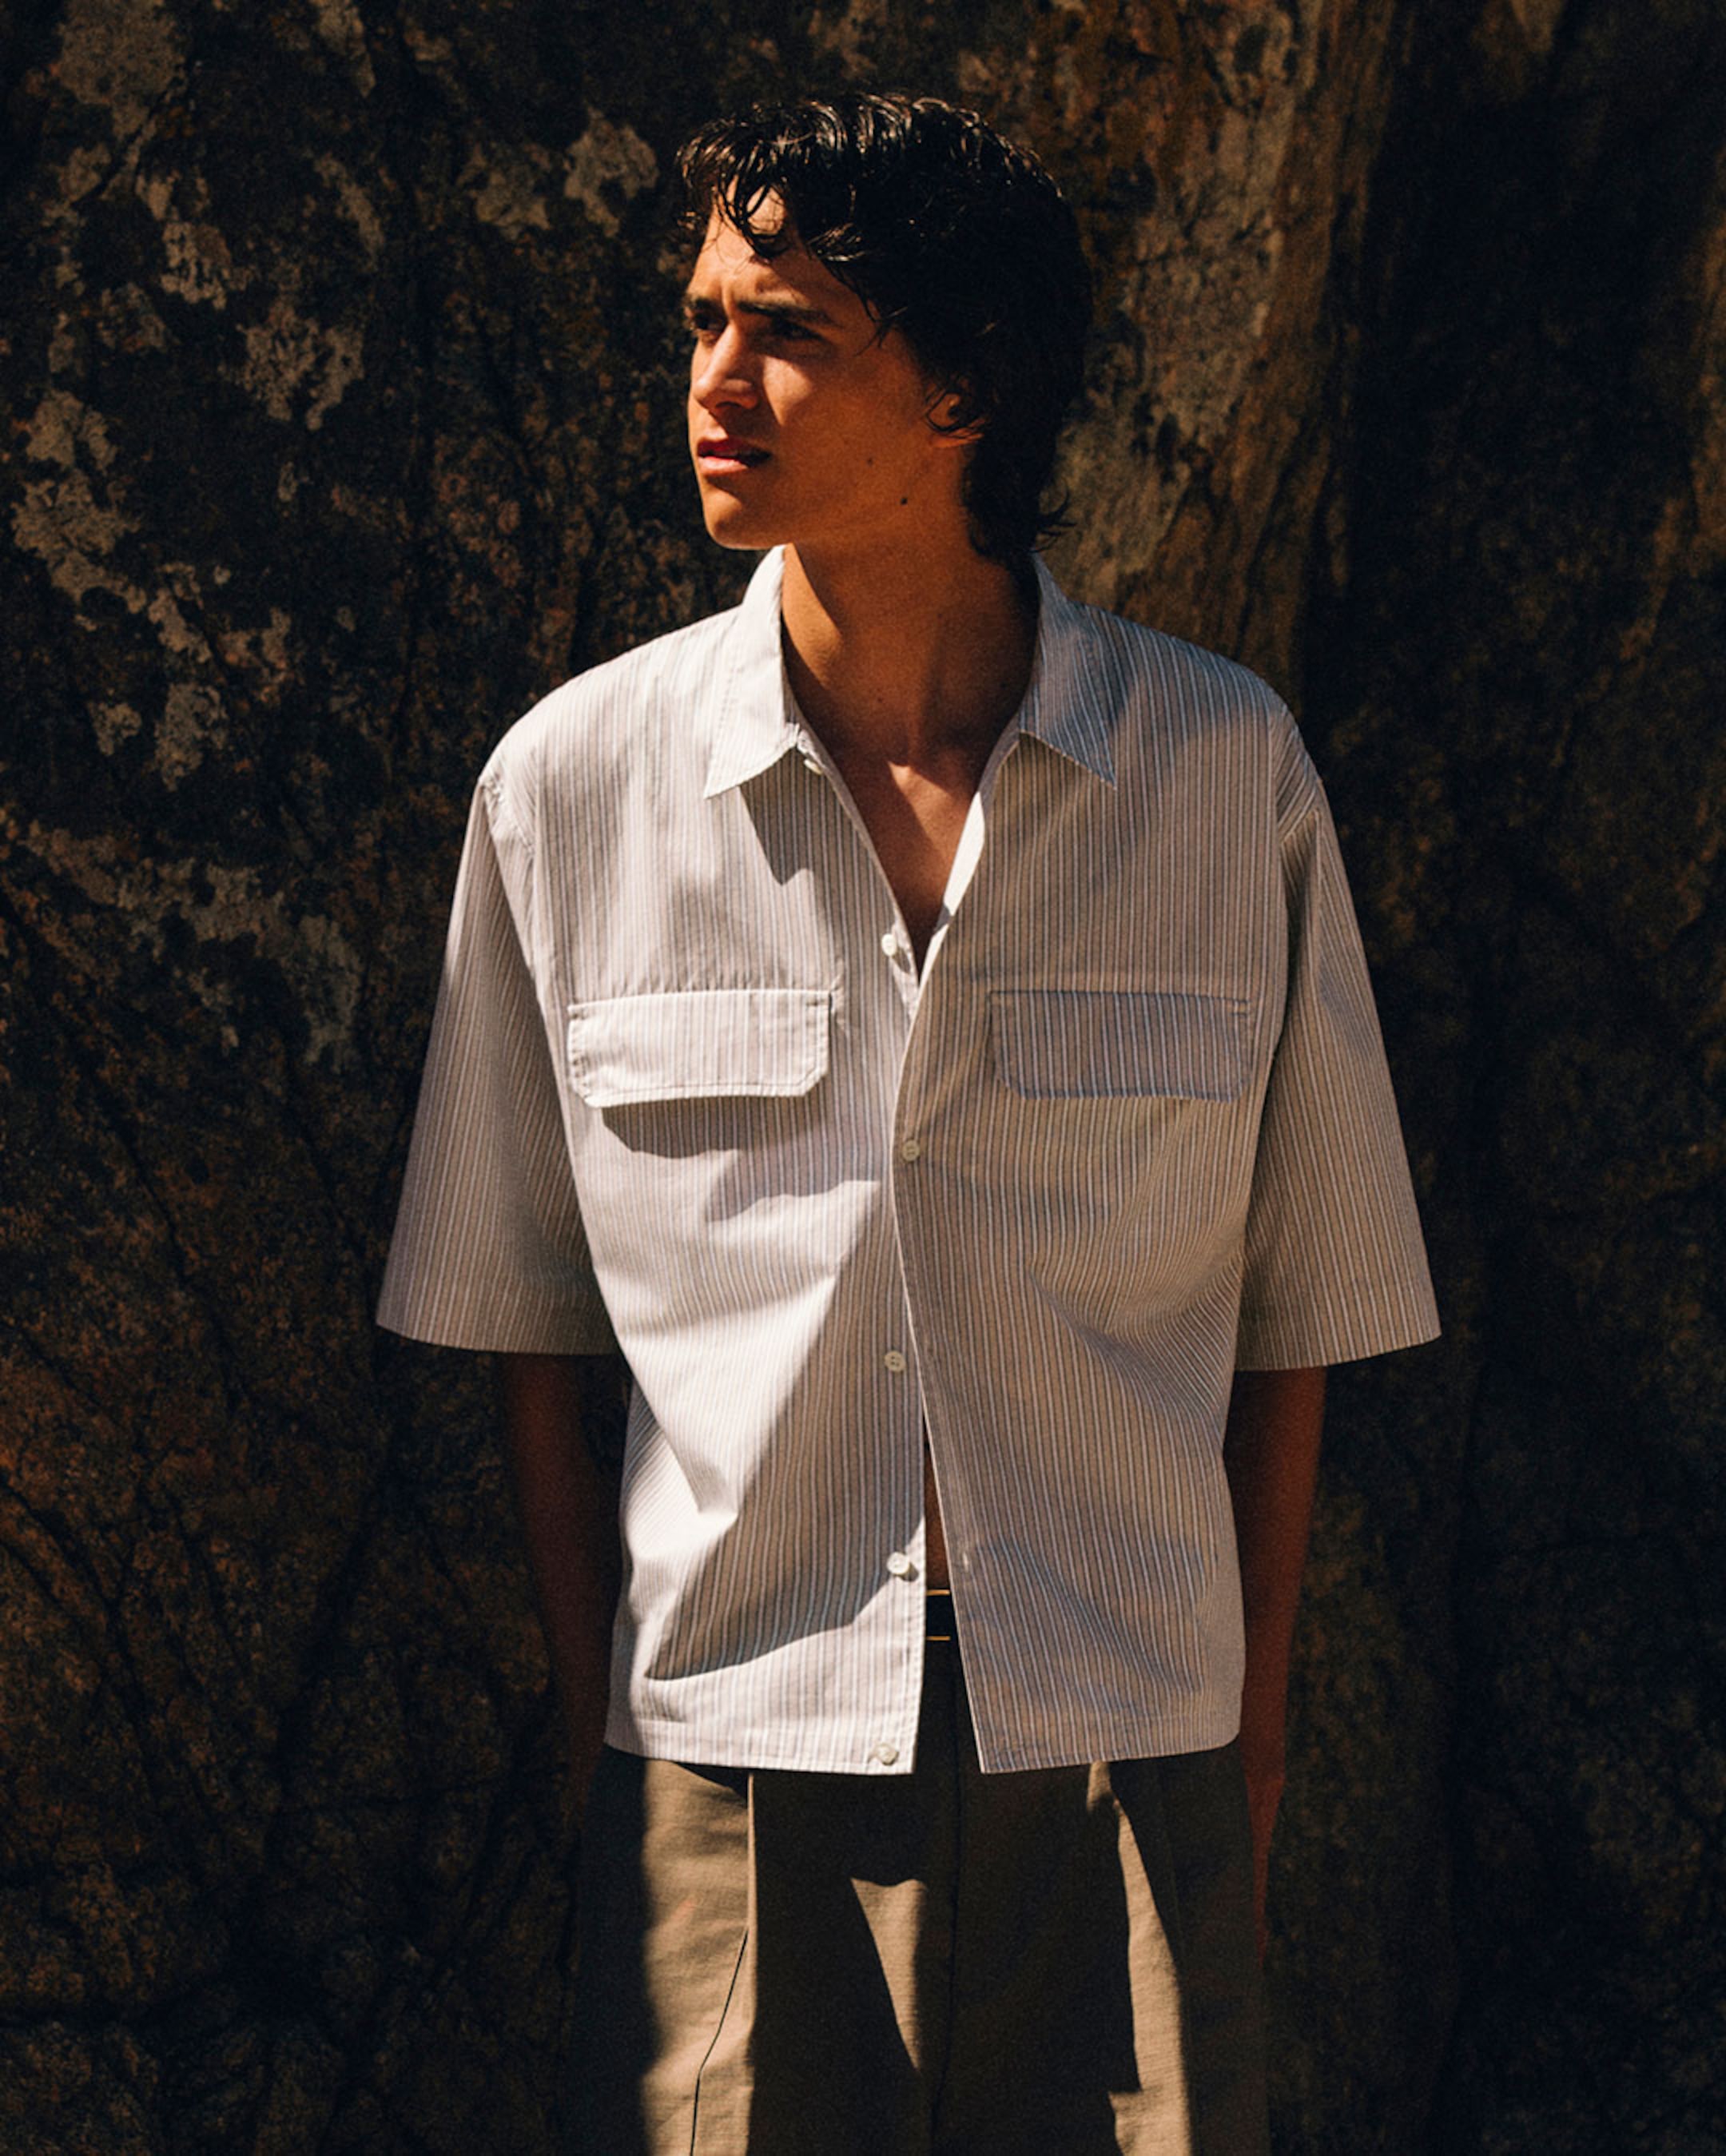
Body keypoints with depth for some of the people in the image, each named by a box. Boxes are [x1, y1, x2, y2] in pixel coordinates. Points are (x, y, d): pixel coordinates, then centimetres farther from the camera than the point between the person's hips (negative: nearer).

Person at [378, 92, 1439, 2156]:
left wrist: (1242, 1768, 5)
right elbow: (528, 1318, 6)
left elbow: (1288, 1309, 4)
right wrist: (603, 1734, 4)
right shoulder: (572, 781, -2)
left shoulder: (1229, 770, -2)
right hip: (727, 1747, 0)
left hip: (1126, 1758, 0)